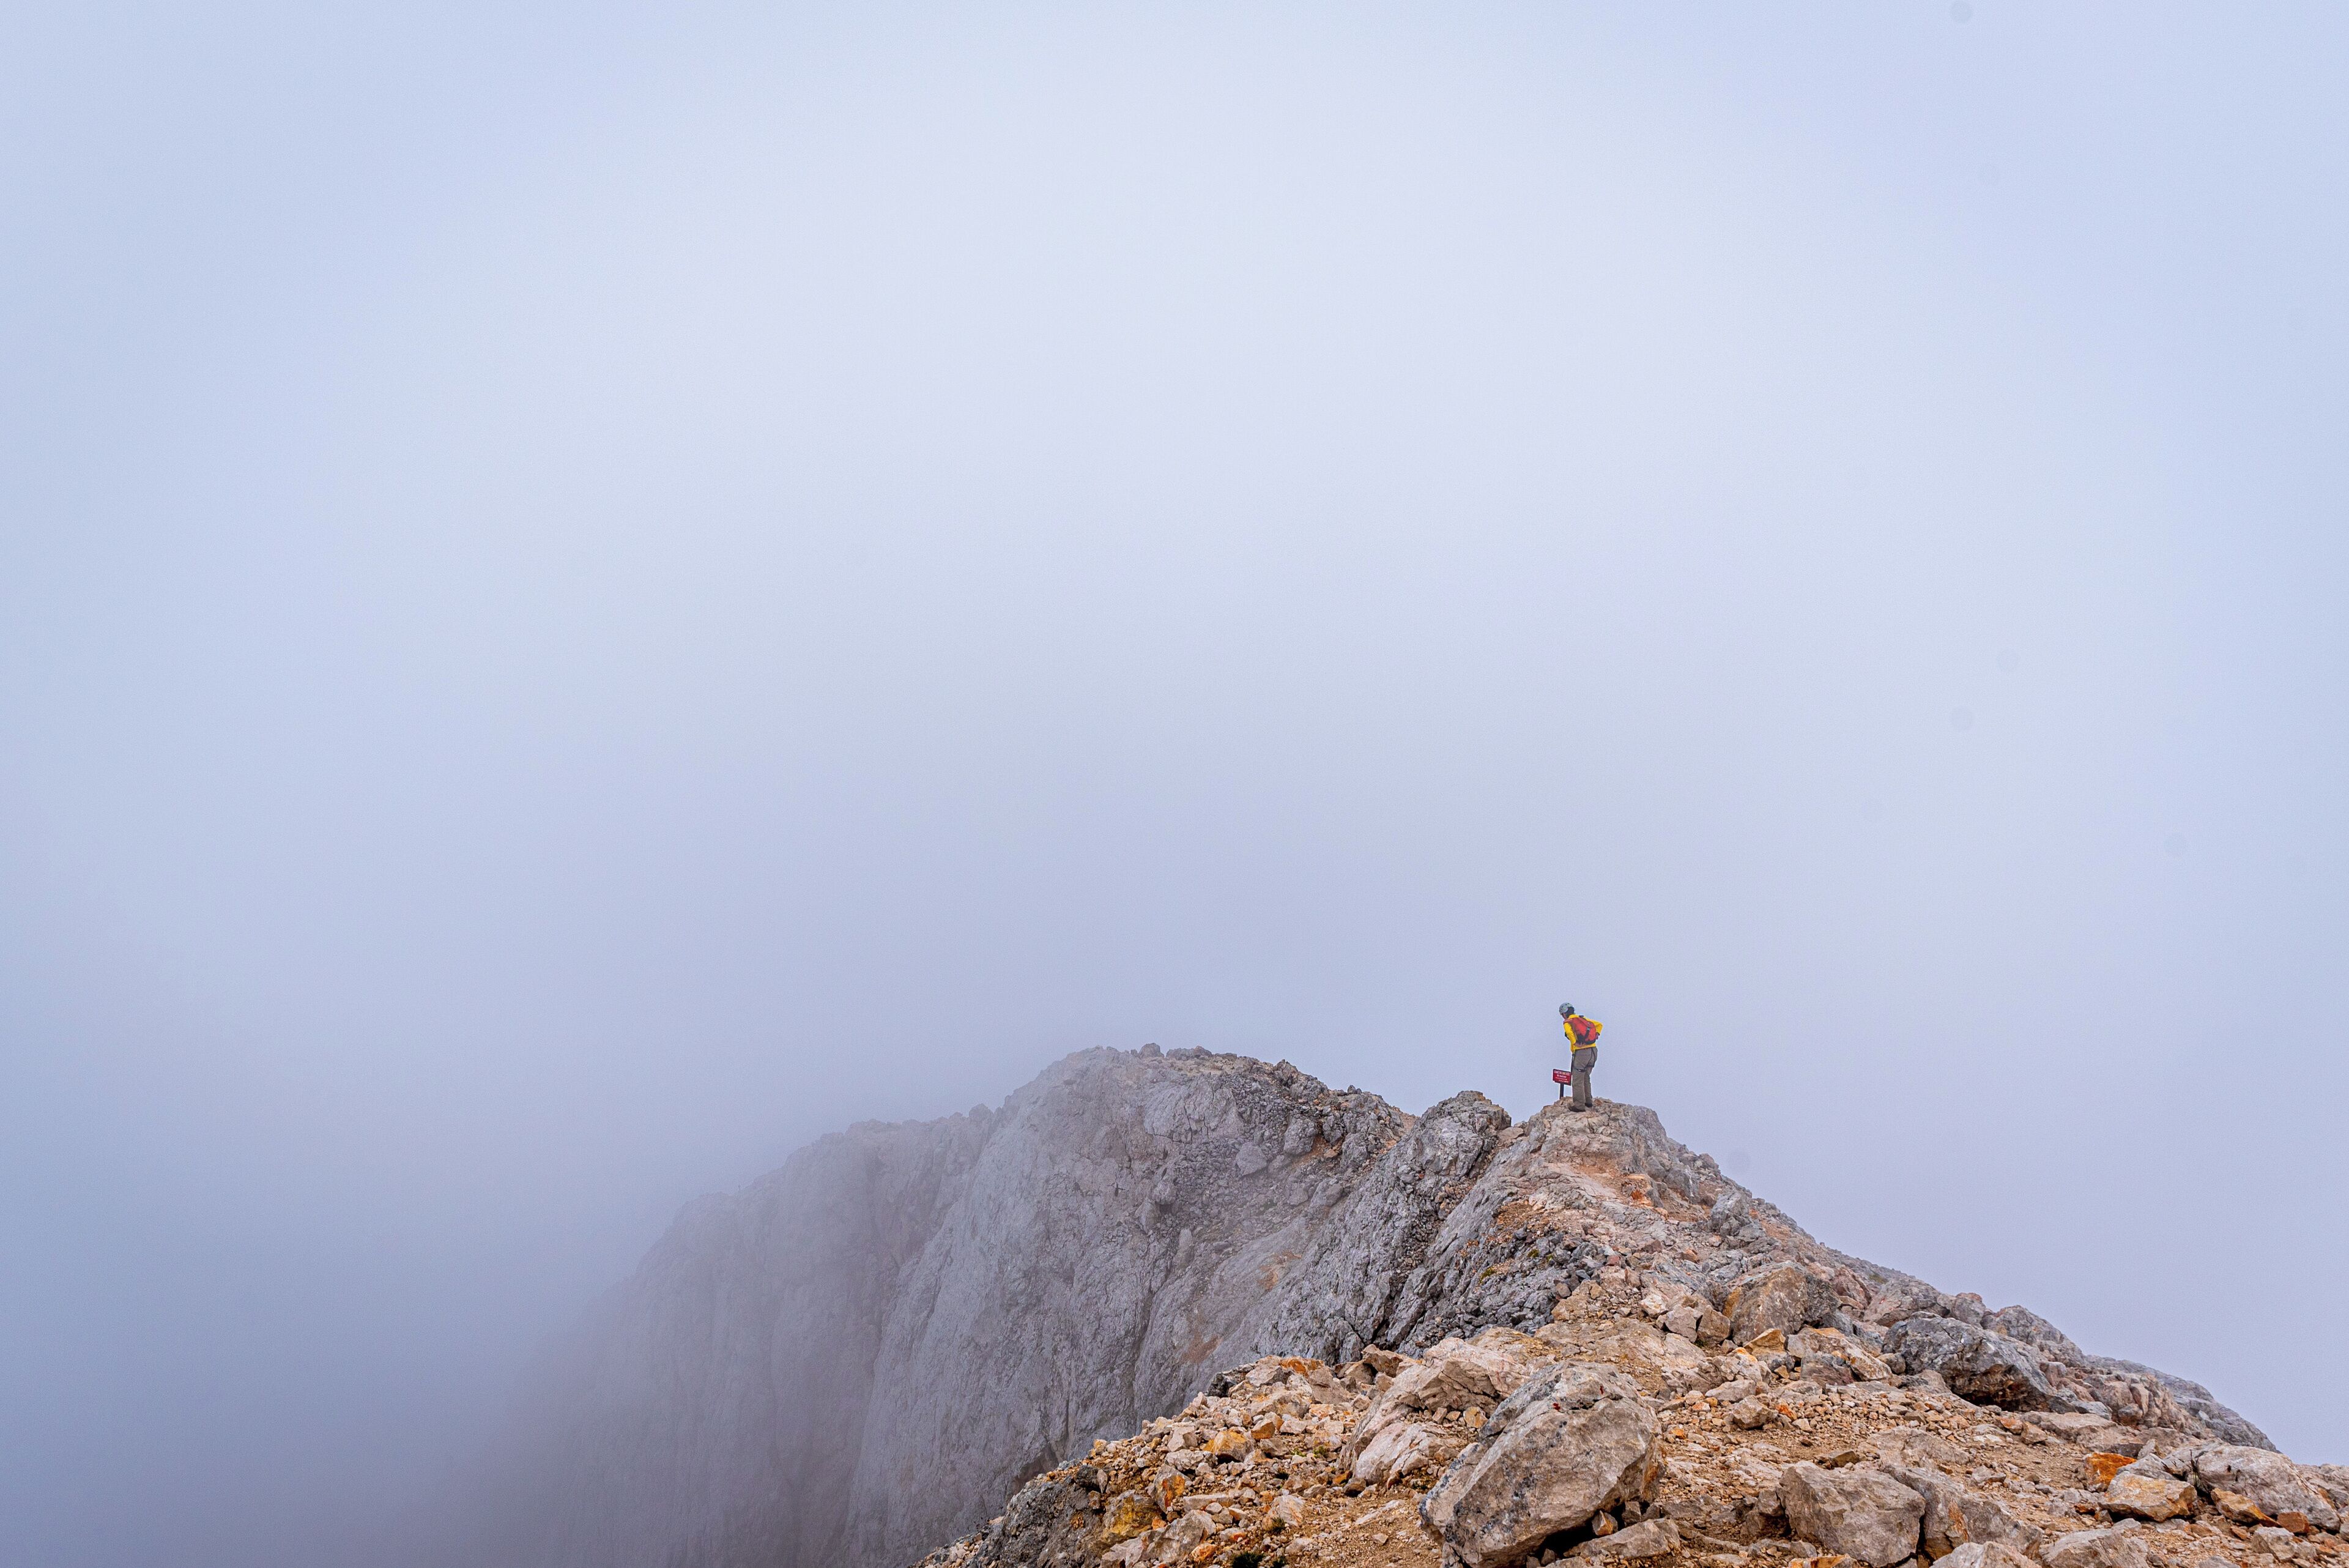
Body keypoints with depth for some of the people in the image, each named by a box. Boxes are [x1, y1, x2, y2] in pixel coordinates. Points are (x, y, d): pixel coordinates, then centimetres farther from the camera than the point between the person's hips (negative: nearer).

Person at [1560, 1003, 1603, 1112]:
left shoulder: (1568, 1022, -4)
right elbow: (1599, 1025, 20)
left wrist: (1575, 1043, -15)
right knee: (1586, 1078, 23)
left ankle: (1580, 1106, 2)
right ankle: (1588, 1101, 30)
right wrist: (1596, 1036, 11)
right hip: (1593, 1051, 7)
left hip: (1581, 1053, -7)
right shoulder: (1584, 1019, 16)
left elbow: (1569, 1032, -27)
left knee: (1578, 1080, 1)